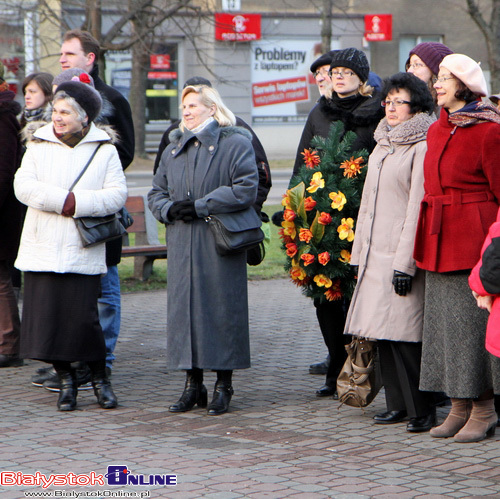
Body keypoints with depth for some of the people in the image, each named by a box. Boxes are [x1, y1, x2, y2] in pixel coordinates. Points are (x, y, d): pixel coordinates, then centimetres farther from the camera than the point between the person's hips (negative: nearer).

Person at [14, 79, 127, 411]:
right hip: (42, 248, 2)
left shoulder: (104, 149, 5)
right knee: (47, 315, 0)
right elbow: (24, 186, -3)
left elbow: (117, 195, -3)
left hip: (83, 252, -2)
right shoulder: (39, 145, 9)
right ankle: (66, 379, 16)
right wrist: (64, 200, -14)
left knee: (84, 318, -6)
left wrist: (78, 203, -16)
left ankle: (100, 378, 14)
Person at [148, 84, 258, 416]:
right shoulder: (174, 149, 19)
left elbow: (246, 189, -10)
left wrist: (200, 206, -13)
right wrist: (169, 209, -4)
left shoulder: (235, 144, 0)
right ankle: (193, 385, 11)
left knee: (221, 309, -4)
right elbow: (156, 192, 20)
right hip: (182, 245, 5)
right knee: (184, 308, 3)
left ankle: (223, 386, 4)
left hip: (220, 244, -5)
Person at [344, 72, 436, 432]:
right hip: (376, 253, 8)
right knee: (384, 332, 7)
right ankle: (398, 404, 14)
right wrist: (360, 252, 17)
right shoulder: (382, 146, 19)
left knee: (404, 334, -10)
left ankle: (421, 410, -3)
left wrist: (405, 261, -17)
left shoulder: (422, 148, -8)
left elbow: (418, 207, -13)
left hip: (403, 253, -8)